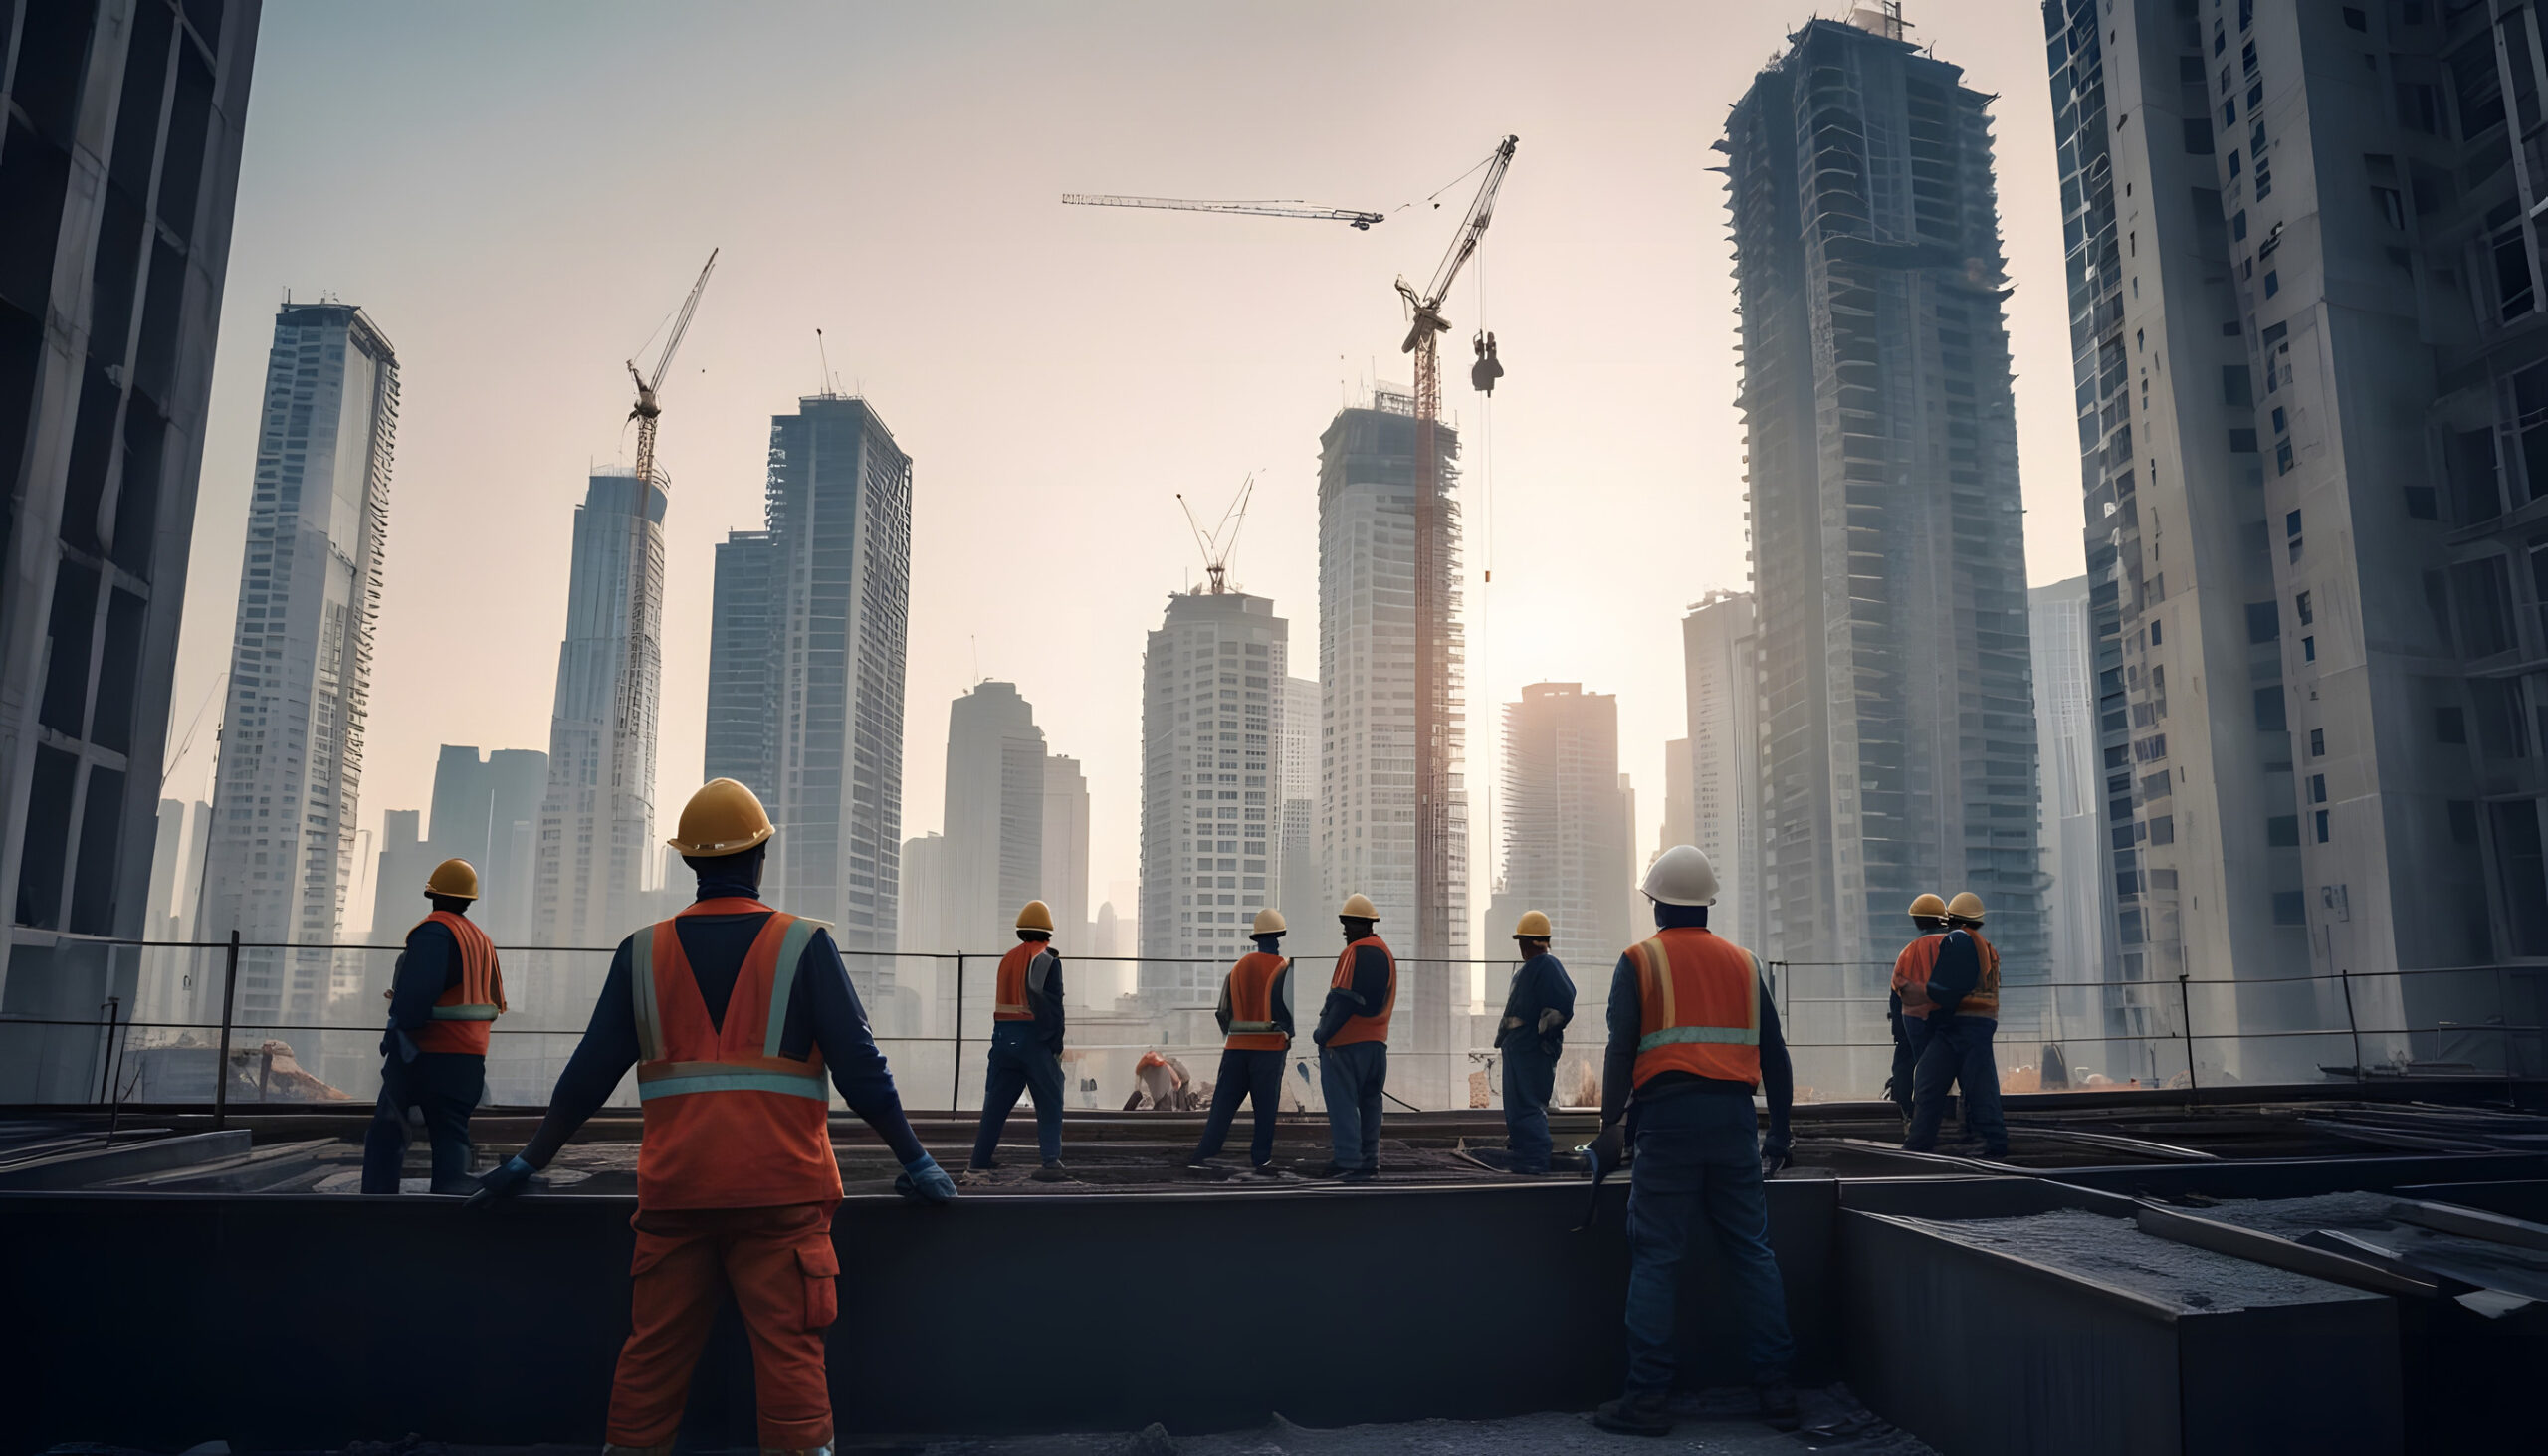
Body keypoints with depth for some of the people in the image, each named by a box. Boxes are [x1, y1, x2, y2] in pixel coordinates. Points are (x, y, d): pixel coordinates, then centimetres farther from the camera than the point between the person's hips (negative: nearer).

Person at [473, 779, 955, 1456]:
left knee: (652, 1356, 11)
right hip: (781, 1190, -3)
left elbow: (588, 1076, 9)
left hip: (673, 1189, 3)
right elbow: (861, 1071, -5)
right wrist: (915, 1162, 4)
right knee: (789, 1353, 1)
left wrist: (528, 1163, 23)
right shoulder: (805, 945, -3)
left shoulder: (643, 952, 6)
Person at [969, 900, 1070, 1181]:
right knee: (1049, 1103, -2)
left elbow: (1002, 1001, 14)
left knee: (997, 1101, 14)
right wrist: (1056, 1046, -7)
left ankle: (981, 1158, 21)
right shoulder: (1048, 960, -7)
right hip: (1035, 1039, -6)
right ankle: (1051, 1161, -13)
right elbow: (1053, 1007, -11)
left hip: (1004, 1038, 6)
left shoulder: (1007, 959, 11)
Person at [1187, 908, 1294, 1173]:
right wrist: (1287, 1033, 4)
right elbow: (1285, 1006, -14)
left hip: (1237, 1047, 4)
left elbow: (1223, 1012, 10)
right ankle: (1261, 1158, 7)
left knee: (1223, 1103, 4)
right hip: (1269, 1047, -4)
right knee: (1265, 1107, 5)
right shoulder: (1284, 968, -4)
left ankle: (1204, 1154, -2)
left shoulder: (1239, 967, 10)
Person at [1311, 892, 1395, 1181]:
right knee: (1369, 1102, 13)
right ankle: (1369, 1162, 15)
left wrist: (1322, 1034, -11)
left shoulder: (1353, 953, -14)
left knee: (1342, 1103, -5)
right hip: (1377, 1041, 8)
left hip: (1344, 1041, -8)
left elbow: (1342, 1000, -19)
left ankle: (1348, 1160, -10)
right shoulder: (1386, 953, 14)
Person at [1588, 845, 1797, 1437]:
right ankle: (1774, 1386, 16)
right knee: (1751, 1249, 12)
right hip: (1733, 1114, 4)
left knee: (1656, 1255, -1)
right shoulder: (1743, 962, 15)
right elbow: (1774, 1054, 16)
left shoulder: (1640, 961, 3)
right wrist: (1780, 1132, 21)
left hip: (1667, 1114, -4)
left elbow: (1621, 1050, -5)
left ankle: (1647, 1397, 0)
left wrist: (1611, 1122, -2)